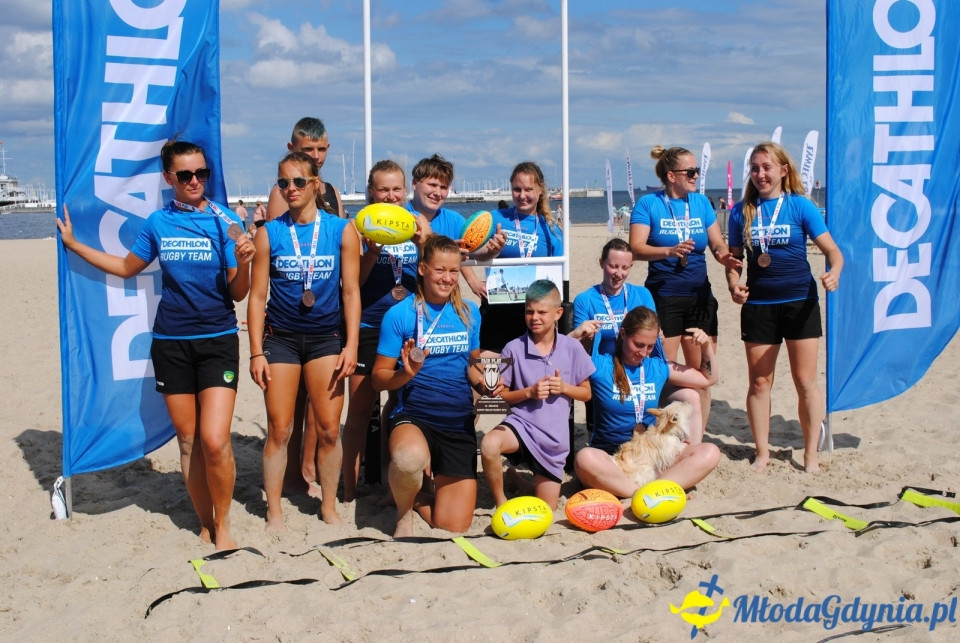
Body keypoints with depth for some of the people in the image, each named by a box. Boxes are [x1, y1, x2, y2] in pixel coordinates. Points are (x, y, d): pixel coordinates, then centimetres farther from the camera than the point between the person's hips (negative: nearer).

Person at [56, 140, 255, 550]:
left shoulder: (226, 222, -4)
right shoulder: (158, 223, 5)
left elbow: (238, 294, -5)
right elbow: (127, 268, 21)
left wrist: (243, 262, -24)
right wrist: (74, 244, 19)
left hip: (217, 340, -3)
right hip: (170, 343, 3)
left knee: (214, 439, -14)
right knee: (188, 441, 8)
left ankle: (223, 525, 5)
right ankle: (205, 524, 22)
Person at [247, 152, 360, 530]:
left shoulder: (342, 230, -1)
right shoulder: (270, 233, -1)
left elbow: (351, 292, -1)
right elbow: (257, 295, 0)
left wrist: (351, 346, -7)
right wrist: (256, 353, -5)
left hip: (326, 336, 0)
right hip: (280, 337, 0)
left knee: (329, 430, 2)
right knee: (279, 430, 1)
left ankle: (329, 506, 18)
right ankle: (274, 512, 13)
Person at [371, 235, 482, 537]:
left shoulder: (470, 313, 7)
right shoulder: (400, 314, -6)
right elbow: (379, 378, -5)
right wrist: (406, 373, -25)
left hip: (459, 423, 4)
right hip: (414, 416, -4)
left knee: (455, 526, -2)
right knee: (409, 458, -41)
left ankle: (416, 497, 34)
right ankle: (404, 512, -5)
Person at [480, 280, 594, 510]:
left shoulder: (572, 348, -3)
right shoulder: (514, 348, -7)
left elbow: (586, 393, 6)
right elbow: (501, 395, -2)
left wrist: (564, 387, -14)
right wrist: (529, 392, -18)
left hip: (554, 436, 2)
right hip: (521, 423, -2)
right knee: (489, 444, -38)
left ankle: (519, 481, 39)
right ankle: (501, 502, -12)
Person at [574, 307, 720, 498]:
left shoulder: (658, 367, 10)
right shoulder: (600, 366, -3)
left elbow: (708, 379, 23)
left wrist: (707, 346, 7)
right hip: (609, 456, -4)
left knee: (710, 453, -19)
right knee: (585, 459, -39)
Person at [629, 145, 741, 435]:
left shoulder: (701, 202, 10)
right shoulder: (648, 203, -2)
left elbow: (718, 243, 10)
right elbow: (636, 248, -12)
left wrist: (724, 256, -14)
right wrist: (669, 251, -29)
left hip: (699, 297, 4)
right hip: (663, 298, -4)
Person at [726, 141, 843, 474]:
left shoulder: (800, 206, -3)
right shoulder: (742, 211, 5)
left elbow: (832, 250, -6)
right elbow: (734, 258, 10)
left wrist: (833, 272, -26)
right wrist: (733, 284, -10)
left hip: (799, 302, -2)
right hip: (758, 304, 2)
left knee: (805, 381, 2)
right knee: (759, 382, 6)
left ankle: (811, 455, 13)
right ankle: (762, 452, 18)